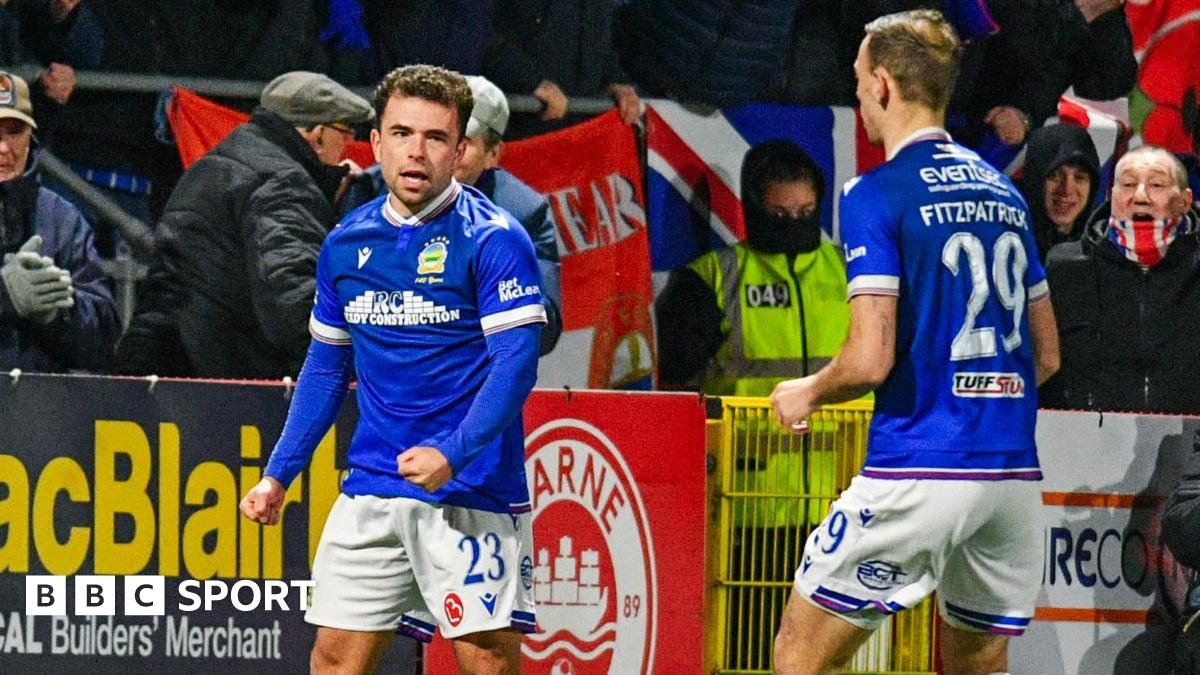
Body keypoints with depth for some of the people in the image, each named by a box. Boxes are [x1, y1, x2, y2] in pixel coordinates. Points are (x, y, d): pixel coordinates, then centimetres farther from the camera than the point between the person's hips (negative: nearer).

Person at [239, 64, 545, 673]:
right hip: (373, 485, 5)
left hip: (473, 492, -5)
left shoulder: (494, 240, -8)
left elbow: (515, 365, -15)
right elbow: (325, 367, 21)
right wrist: (278, 475, 16)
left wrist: (452, 453, -28)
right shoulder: (345, 244, 10)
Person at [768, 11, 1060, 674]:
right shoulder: (1002, 191, 15)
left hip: (918, 470, -7)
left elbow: (871, 360, -13)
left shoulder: (875, 195, -7)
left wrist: (807, 393, 6)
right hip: (1014, 471, 7)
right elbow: (1046, 355, 19)